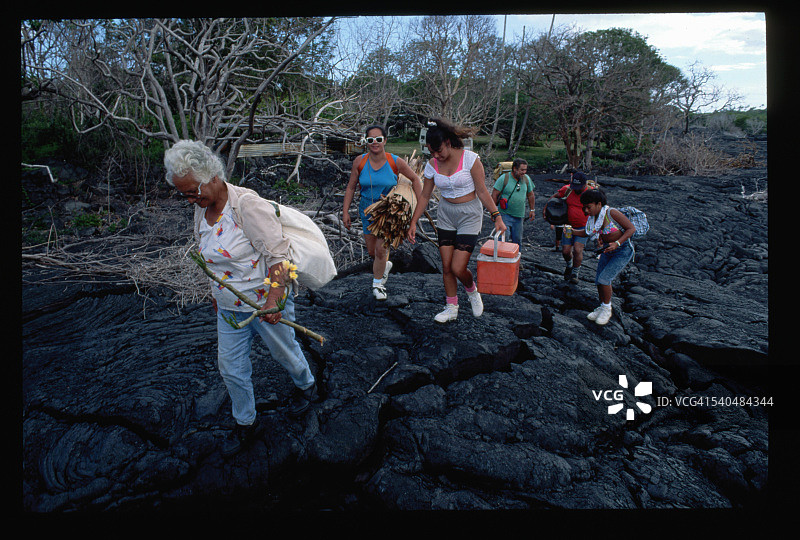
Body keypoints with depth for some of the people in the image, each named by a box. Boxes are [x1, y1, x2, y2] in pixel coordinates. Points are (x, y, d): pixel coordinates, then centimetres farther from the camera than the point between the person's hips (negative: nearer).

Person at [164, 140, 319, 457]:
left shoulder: (248, 205, -24)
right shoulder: (201, 209, 0)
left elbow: (278, 254, -26)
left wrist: (273, 300, -32)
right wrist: (216, 291, 20)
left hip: (265, 302, -7)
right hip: (228, 307, 7)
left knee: (284, 351, 17)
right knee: (230, 367, 13)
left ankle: (306, 387, 48)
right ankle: (246, 425, 35)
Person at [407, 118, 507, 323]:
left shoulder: (470, 158, -15)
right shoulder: (432, 165, -2)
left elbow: (482, 192, -10)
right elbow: (425, 196, 6)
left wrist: (496, 216, -14)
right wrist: (413, 222, 4)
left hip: (469, 215, -4)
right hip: (445, 215, 4)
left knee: (458, 268, -10)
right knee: (446, 266, 4)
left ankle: (472, 291, 24)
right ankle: (451, 308, 20)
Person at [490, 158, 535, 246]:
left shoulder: (526, 179, 7)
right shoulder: (504, 178, -9)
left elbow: (530, 195, 18)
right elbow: (494, 194, -8)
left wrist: (532, 210, 19)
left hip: (519, 216, 5)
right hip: (505, 215, -5)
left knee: (517, 240, 9)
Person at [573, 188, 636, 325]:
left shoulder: (612, 213, -23)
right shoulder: (593, 217, -2)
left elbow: (632, 228, -18)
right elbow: (589, 232, 16)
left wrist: (617, 243, -28)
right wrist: (573, 232, -1)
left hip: (623, 251, -7)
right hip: (608, 250, 7)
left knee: (604, 279, -15)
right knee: (598, 280, 4)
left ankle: (607, 309, 6)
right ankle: (602, 308, 25)